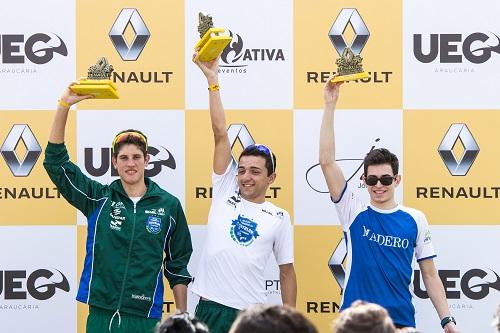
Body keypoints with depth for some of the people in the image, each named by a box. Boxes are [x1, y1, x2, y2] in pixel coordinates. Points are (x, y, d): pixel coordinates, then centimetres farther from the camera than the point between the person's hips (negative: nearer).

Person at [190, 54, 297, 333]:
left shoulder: (279, 217, 6)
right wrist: (213, 81, 0)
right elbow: (220, 134, 2)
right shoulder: (225, 192, 7)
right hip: (210, 308, 1)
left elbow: (286, 271, 11)